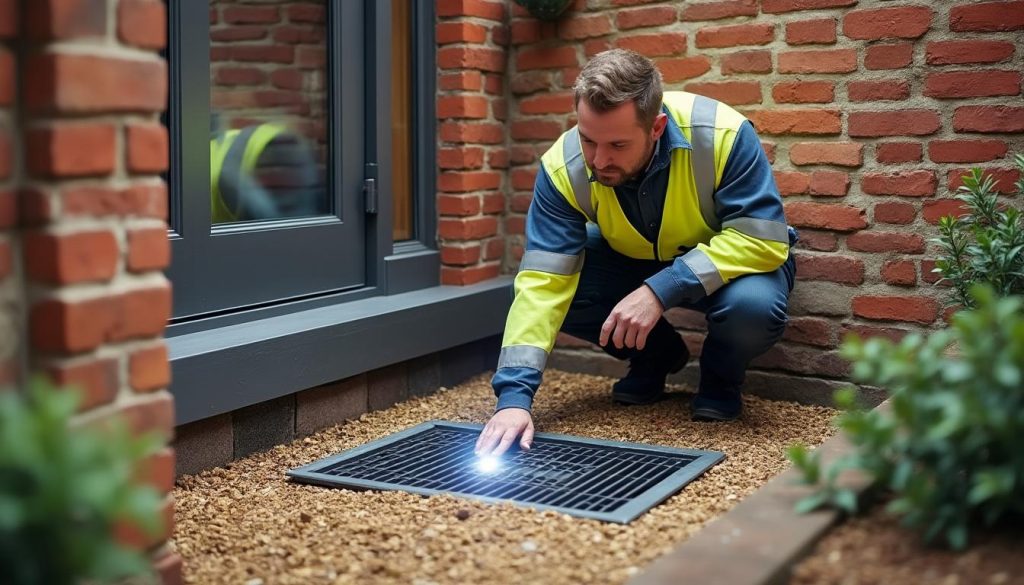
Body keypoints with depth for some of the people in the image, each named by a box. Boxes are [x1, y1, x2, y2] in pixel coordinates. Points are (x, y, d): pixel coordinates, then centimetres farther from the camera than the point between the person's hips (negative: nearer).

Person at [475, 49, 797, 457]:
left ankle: (720, 377, 2)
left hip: (731, 261, -3)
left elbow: (763, 240, -32)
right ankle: (656, 356, 8)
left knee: (753, 305, -35)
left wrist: (661, 290, -41)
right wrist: (515, 394, -38)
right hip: (632, 261, 3)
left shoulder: (721, 134, -34)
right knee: (562, 291, -22)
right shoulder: (564, 166, -26)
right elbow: (542, 281, -29)